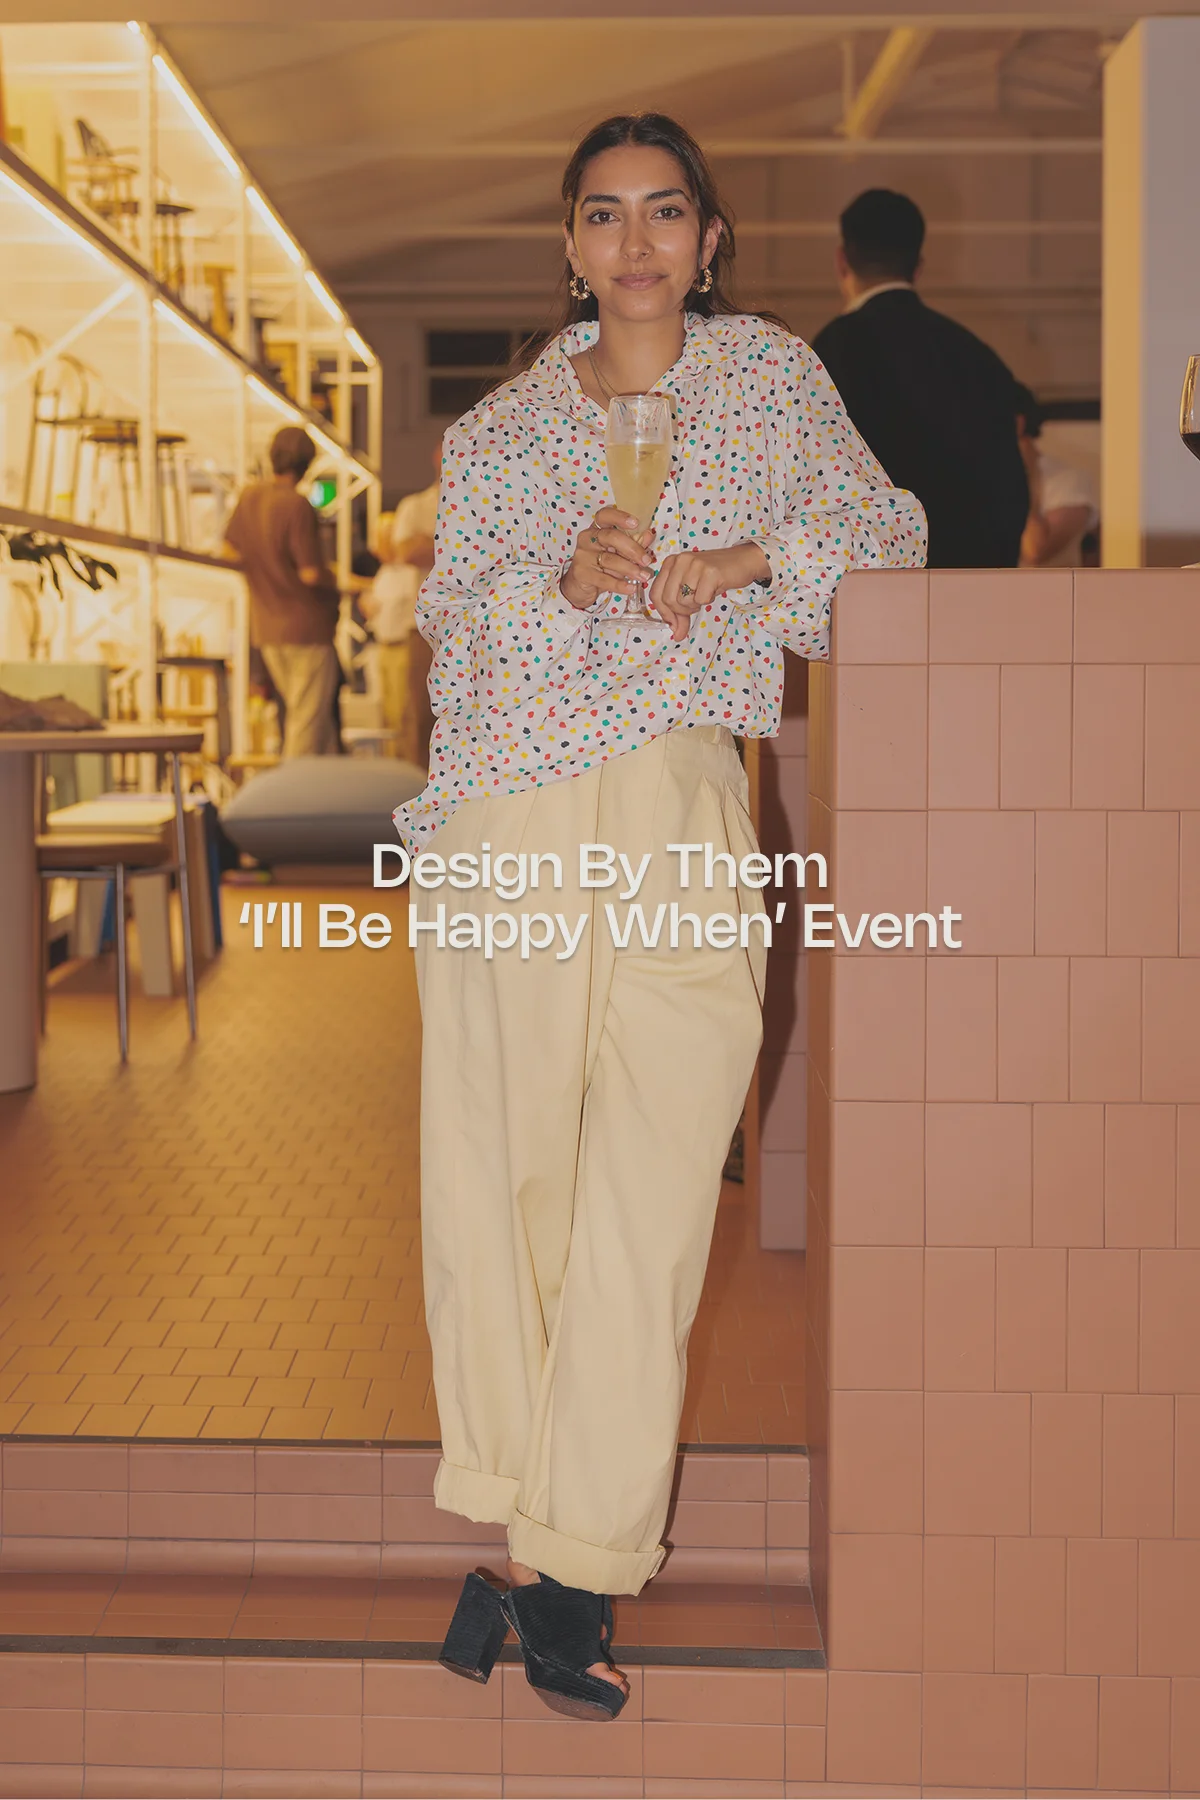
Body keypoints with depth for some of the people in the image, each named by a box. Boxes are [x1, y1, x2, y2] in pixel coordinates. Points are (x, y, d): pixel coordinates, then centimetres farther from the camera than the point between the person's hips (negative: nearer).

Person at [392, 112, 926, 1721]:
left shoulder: (774, 376, 15)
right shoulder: (498, 431, 15)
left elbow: (894, 537, 13)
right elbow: (450, 632, 7)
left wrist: (754, 556, -4)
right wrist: (562, 583, -13)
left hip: (682, 826, -1)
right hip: (506, 826, 1)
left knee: (647, 1196, -6)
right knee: (499, 1179, -1)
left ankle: (583, 1563, 2)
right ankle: (515, 1525, 11)